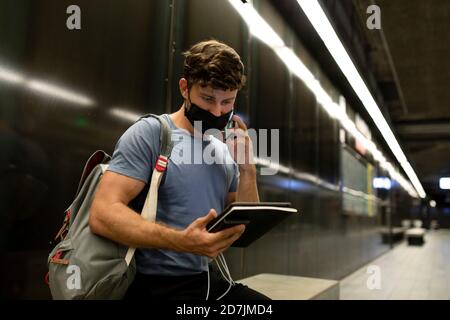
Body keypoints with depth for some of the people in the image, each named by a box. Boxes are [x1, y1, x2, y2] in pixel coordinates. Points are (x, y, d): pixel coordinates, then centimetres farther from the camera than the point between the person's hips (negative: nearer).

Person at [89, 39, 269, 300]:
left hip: (210, 280, 6)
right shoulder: (150, 132, -9)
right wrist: (181, 241, -30)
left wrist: (247, 170, -3)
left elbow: (245, 229, 10)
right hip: (156, 284, -6)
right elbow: (103, 214, -19)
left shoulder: (225, 151, 10)